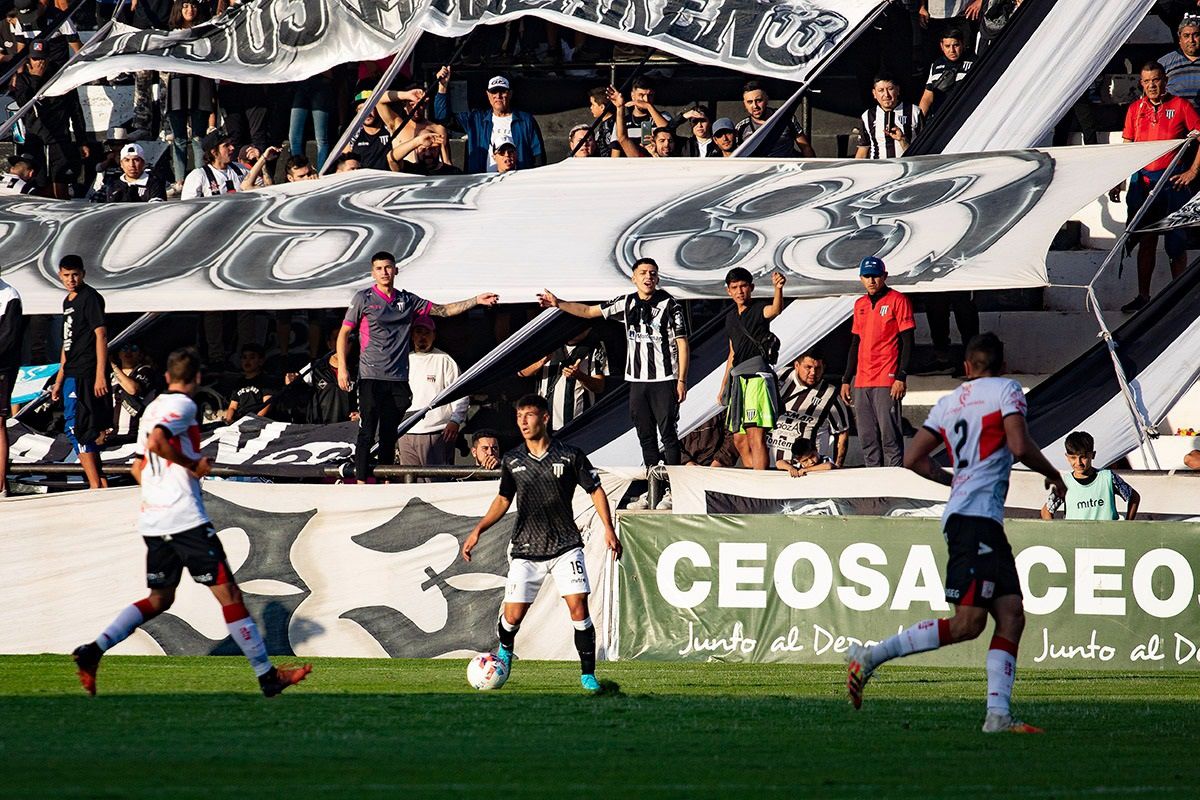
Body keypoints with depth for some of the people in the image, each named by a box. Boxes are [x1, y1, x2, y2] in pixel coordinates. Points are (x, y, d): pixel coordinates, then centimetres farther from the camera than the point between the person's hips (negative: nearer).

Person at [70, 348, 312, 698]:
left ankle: (94, 650, 2)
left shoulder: (153, 407, 18)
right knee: (228, 593, -4)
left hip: (152, 521, 8)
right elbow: (157, 441, -25)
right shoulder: (183, 405, -8)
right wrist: (193, 464, -13)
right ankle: (267, 675, -3)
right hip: (185, 518, -8)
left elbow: (138, 468, 23)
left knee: (159, 600, 16)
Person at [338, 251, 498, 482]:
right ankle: (361, 481, -9)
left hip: (398, 379, 4)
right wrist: (342, 368, -5)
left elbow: (443, 310, 18)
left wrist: (476, 301, 9)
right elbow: (344, 333, 5)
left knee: (389, 435, 6)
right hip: (371, 376, -4)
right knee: (367, 433, -9)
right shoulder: (364, 298, 3)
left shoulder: (407, 300, 13)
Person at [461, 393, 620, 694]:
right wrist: (478, 530, 5)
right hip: (526, 549, 2)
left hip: (565, 545, -2)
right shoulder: (512, 461, 5)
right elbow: (503, 500, 15)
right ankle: (505, 650, 31)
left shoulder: (570, 456, -2)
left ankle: (588, 674, -4)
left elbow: (596, 490, 5)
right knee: (513, 615, -3)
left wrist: (609, 530, -4)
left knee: (578, 607, -14)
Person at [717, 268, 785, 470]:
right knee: (739, 439, 9)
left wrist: (778, 288, -49)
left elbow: (775, 310, -28)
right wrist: (724, 386, 27)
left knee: (755, 436, -18)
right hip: (737, 379, 9)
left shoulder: (758, 310, -4)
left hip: (757, 376, -9)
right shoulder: (731, 317, 19)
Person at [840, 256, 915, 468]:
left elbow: (907, 342, -6)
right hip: (862, 384, 7)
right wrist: (846, 380, 18)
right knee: (867, 440, 5)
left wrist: (901, 378, -15)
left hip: (887, 382, -7)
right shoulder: (860, 305, 18)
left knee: (889, 436, -10)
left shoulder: (897, 301, -2)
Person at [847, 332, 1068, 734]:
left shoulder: (949, 402, 20)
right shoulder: (1007, 390, 2)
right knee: (967, 622, -13)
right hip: (976, 517, -8)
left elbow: (913, 458, 18)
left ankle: (998, 714, -7)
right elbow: (1020, 447, -11)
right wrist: (1052, 474, 6)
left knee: (1011, 616, 3)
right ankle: (871, 656, -13)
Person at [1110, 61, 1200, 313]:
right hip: (1142, 181, 3)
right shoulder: (1135, 109, 8)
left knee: (1176, 244, 0)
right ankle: (1143, 296, 13)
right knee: (1146, 241, 7)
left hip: (1173, 181, -3)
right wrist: (1118, 183, 10)